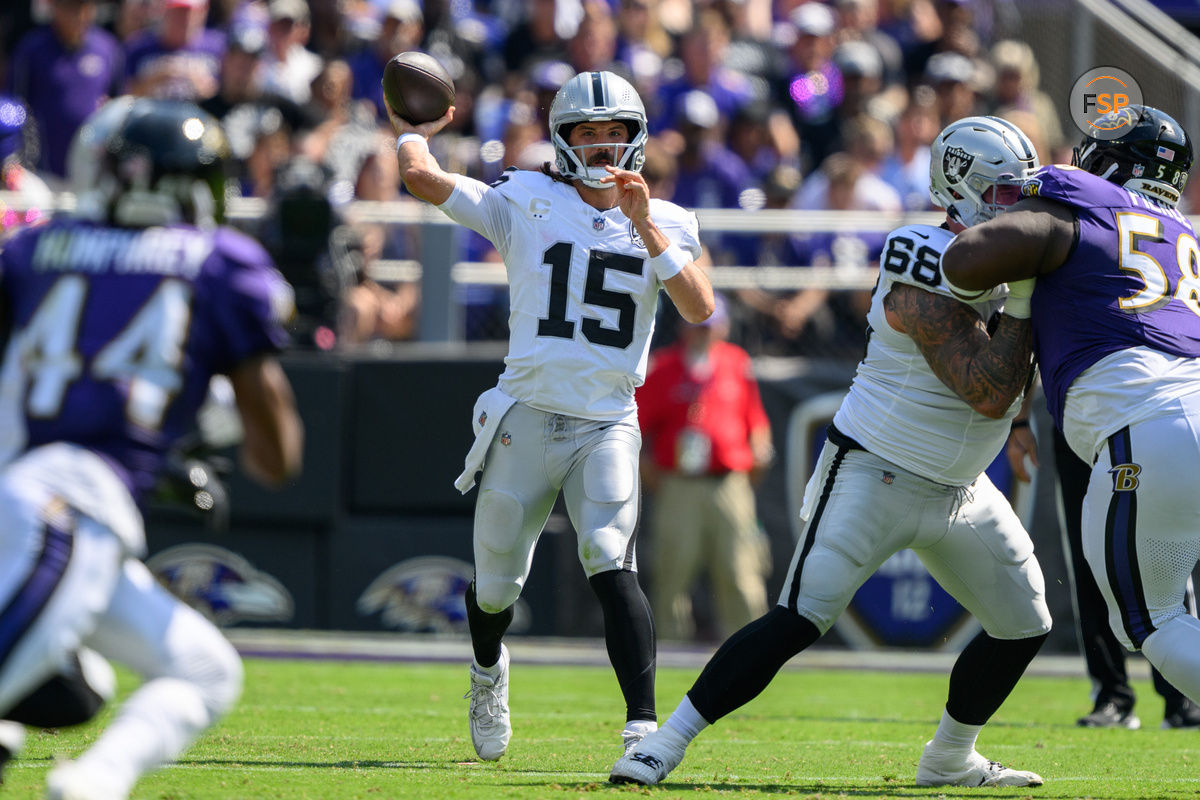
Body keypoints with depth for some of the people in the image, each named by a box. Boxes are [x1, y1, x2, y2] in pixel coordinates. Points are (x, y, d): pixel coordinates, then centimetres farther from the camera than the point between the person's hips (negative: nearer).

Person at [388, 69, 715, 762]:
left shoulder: (665, 224, 5)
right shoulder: (527, 203, 0)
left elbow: (700, 309, -11)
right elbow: (421, 177, -8)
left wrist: (645, 227, -17)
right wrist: (415, 133, 13)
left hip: (607, 427, -1)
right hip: (526, 418, 1)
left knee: (610, 560, -23)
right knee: (497, 583, 11)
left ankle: (643, 721, -29)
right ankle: (489, 668, 46)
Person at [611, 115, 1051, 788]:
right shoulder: (929, 281, -23)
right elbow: (989, 394, -29)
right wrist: (1024, 302, -26)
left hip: (958, 491, 9)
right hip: (874, 477, -9)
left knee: (1026, 626, 12)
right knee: (798, 622, -18)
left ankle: (951, 758, 31)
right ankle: (665, 745, -16)